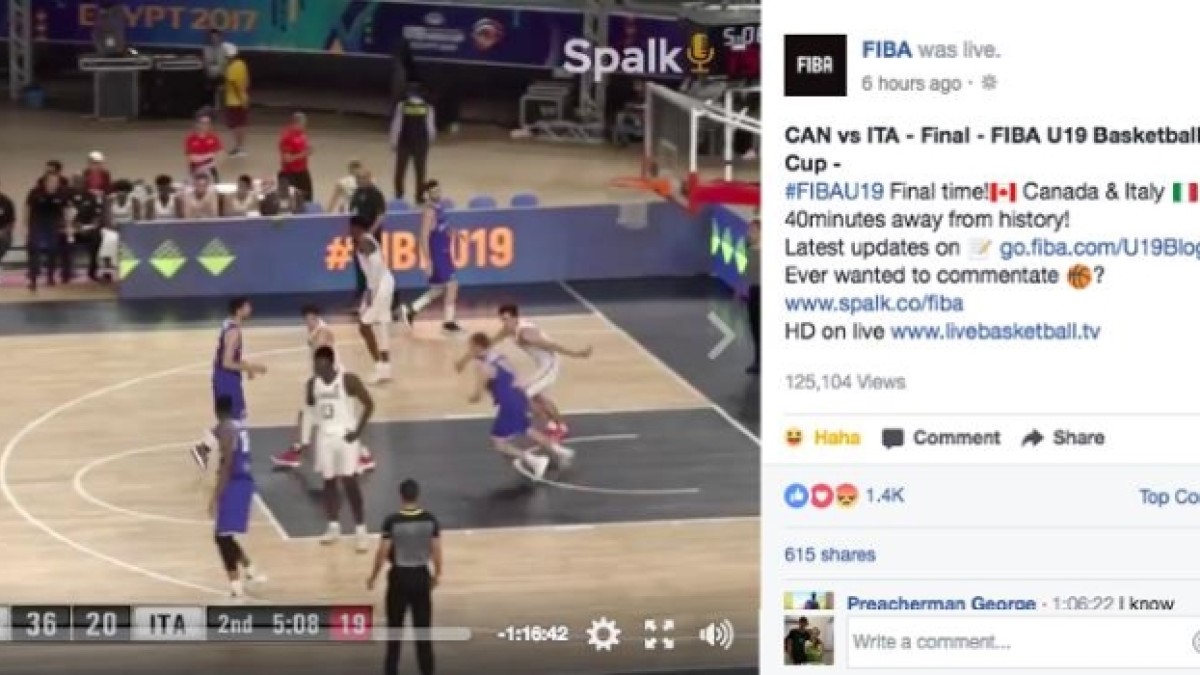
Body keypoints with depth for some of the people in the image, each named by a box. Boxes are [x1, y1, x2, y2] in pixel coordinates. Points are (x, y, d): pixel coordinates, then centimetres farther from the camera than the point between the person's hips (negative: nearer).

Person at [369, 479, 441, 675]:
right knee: (423, 629, 10)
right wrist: (437, 574, 14)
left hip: (399, 576, -2)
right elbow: (436, 550, -2)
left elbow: (383, 553, -11)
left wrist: (373, 577, 2)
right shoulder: (430, 520, -7)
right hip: (422, 576, 2)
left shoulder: (392, 521, -15)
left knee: (395, 628, 11)